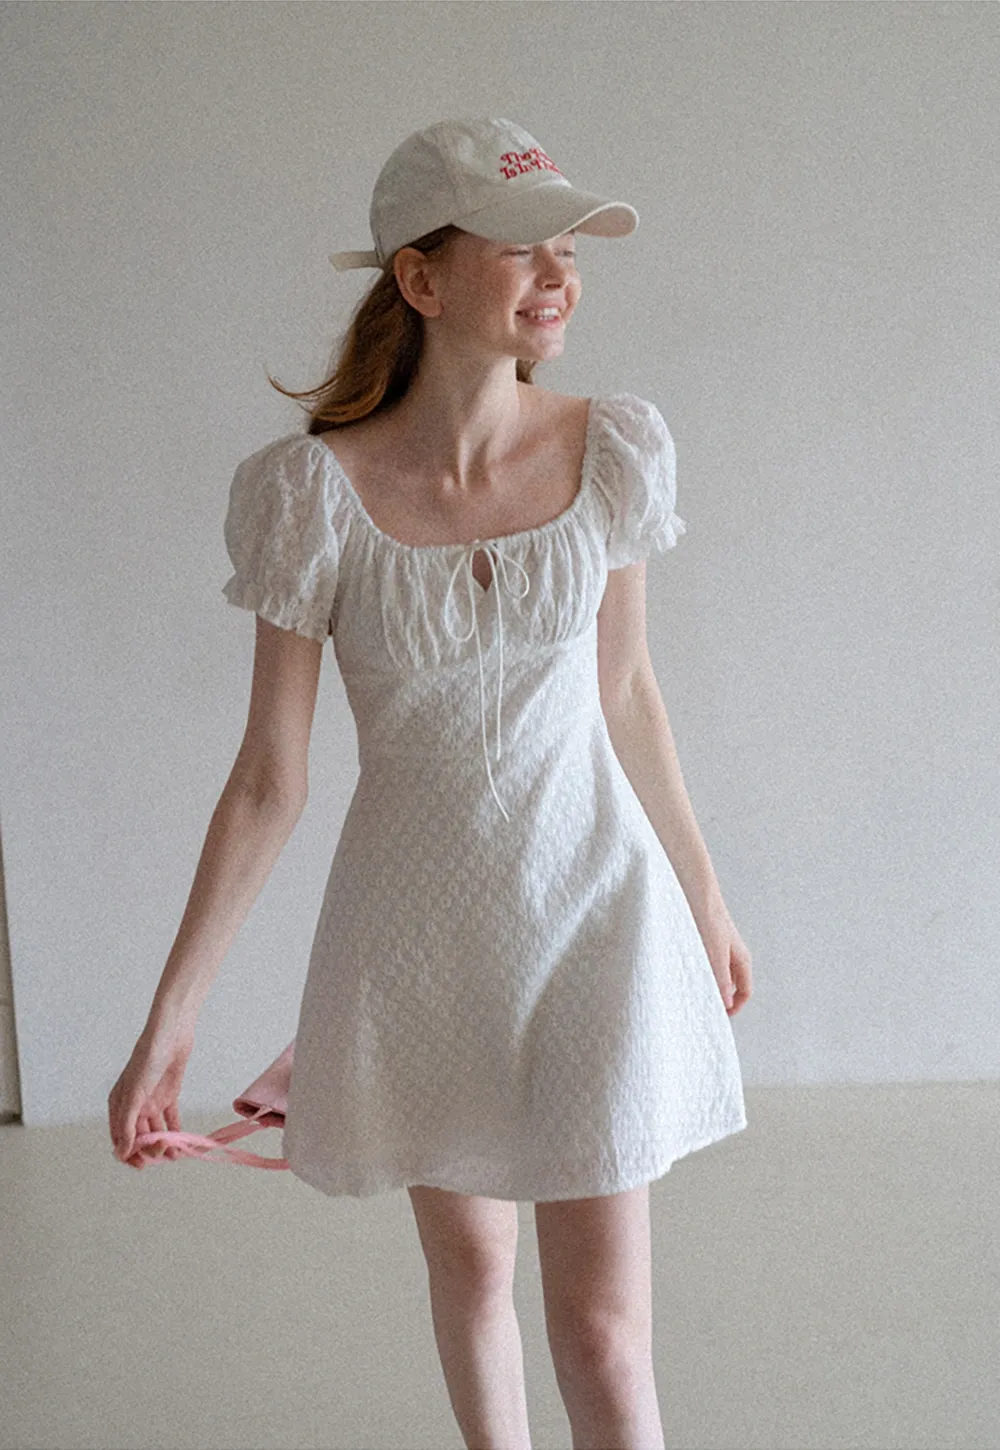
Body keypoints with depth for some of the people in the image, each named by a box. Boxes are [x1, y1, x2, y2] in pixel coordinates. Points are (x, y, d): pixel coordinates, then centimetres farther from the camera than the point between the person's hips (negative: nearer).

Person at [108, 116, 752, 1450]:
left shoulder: (615, 451, -8)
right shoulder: (314, 491, -15)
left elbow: (627, 690, 6)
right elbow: (270, 777, -9)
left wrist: (703, 894, 15)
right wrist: (170, 1020, -8)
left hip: (593, 906, 0)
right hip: (421, 926, 0)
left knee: (603, 1329, 1)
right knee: (468, 1263, 20)